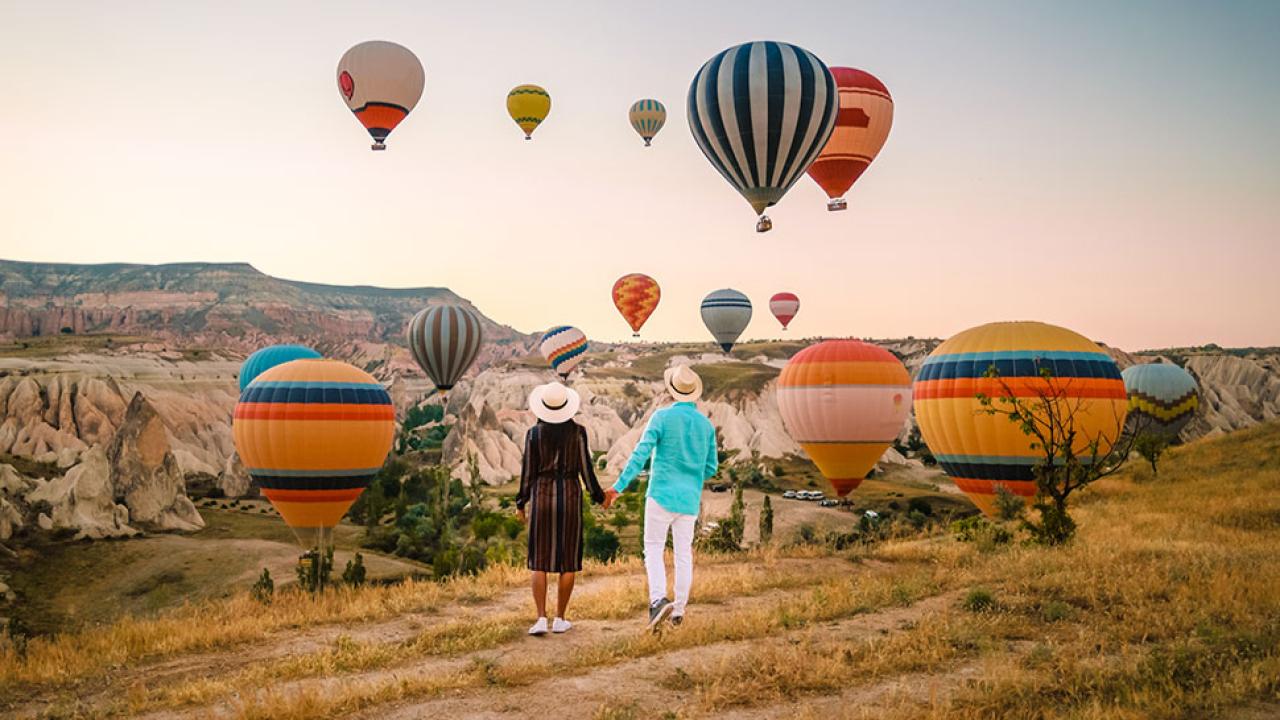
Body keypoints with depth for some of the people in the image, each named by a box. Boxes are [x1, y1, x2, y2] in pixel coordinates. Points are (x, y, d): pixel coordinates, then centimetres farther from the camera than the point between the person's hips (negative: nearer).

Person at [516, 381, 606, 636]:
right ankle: (560, 619, 11)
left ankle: (541, 619, -5)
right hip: (570, 498, 0)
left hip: (541, 497, 0)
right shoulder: (578, 431, -6)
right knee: (568, 561, 9)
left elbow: (528, 472, -2)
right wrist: (598, 497, 11)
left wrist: (520, 504, 10)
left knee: (539, 562, 5)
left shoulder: (534, 433, -4)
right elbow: (585, 469, -4)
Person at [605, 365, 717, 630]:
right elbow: (711, 468, 10)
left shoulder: (662, 417, -8)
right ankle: (679, 609, 13)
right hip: (690, 498, 4)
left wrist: (618, 486, -13)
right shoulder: (706, 424, 6)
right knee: (684, 552, 10)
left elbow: (641, 454, -14)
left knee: (654, 548, 4)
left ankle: (658, 599, -14)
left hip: (662, 494, -4)